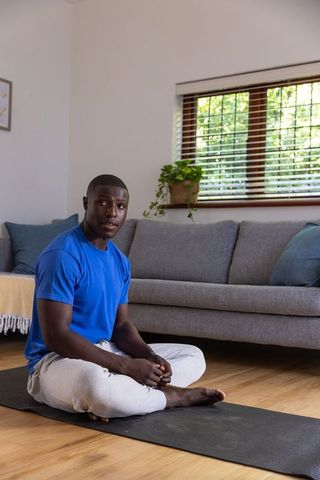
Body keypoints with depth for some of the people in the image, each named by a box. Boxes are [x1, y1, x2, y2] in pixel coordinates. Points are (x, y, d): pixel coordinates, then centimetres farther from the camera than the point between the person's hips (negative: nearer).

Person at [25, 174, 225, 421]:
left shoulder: (120, 260, 8)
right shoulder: (62, 255, -19)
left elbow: (121, 324, 11)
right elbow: (55, 336, -24)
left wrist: (150, 356, -11)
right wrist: (127, 366, -24)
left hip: (106, 352, 9)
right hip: (58, 359, -9)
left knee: (194, 356, 7)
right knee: (97, 383, -44)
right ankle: (173, 396, -13)